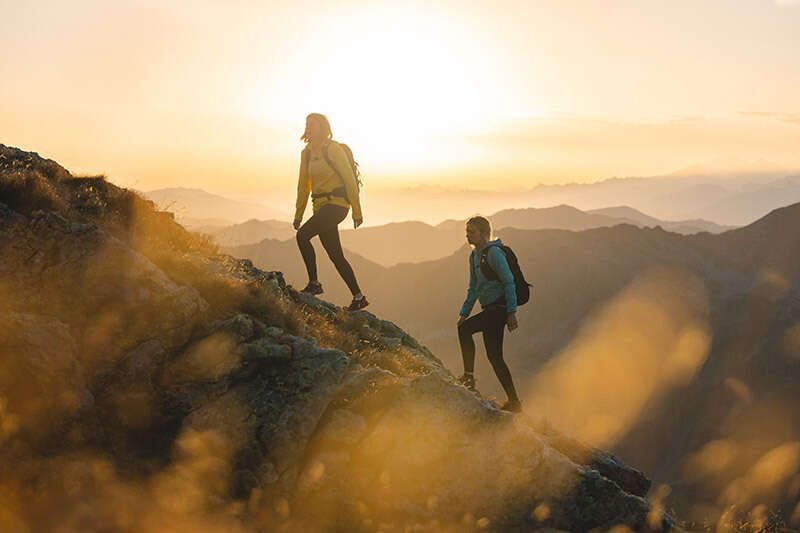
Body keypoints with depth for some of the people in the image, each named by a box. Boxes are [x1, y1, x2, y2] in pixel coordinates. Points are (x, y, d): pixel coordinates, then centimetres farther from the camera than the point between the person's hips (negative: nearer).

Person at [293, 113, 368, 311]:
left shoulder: (333, 149, -9)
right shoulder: (306, 153, 13)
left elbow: (350, 179, -10)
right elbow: (303, 185, 18)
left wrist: (357, 211, -11)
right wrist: (298, 215, 16)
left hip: (337, 203, -8)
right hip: (321, 205, 8)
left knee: (303, 235, -22)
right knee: (336, 256, 6)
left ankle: (314, 284, -14)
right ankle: (358, 297, 14)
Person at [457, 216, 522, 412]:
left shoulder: (494, 252, -11)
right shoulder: (474, 256, 17)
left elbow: (509, 282, -16)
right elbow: (474, 289, 24)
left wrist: (511, 312, -21)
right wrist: (464, 313, 17)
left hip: (499, 307, -10)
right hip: (490, 309, 10)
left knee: (465, 329, -19)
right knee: (494, 355, 7)